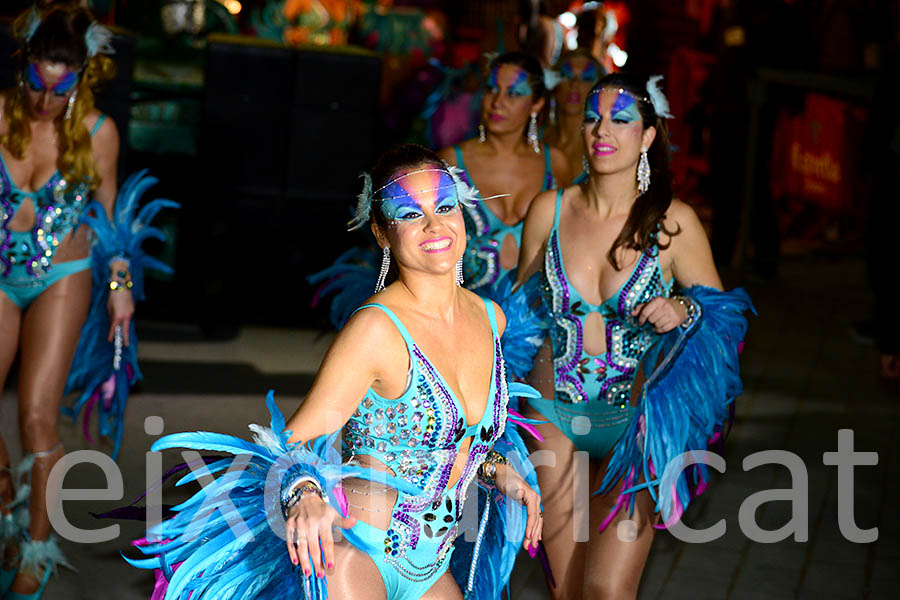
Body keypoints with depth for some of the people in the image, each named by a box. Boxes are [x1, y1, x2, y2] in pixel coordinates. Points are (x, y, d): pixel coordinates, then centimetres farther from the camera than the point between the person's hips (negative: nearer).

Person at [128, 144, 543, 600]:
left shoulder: (490, 319, 2)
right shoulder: (377, 329, -18)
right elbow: (289, 444, -17)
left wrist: (496, 468, 7)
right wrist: (304, 495, -35)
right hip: (353, 556, -7)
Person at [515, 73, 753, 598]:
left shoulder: (674, 222, -7)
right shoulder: (549, 210, -1)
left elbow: (723, 310, 3)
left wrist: (684, 312, -18)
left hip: (636, 423, -2)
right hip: (555, 417, 3)